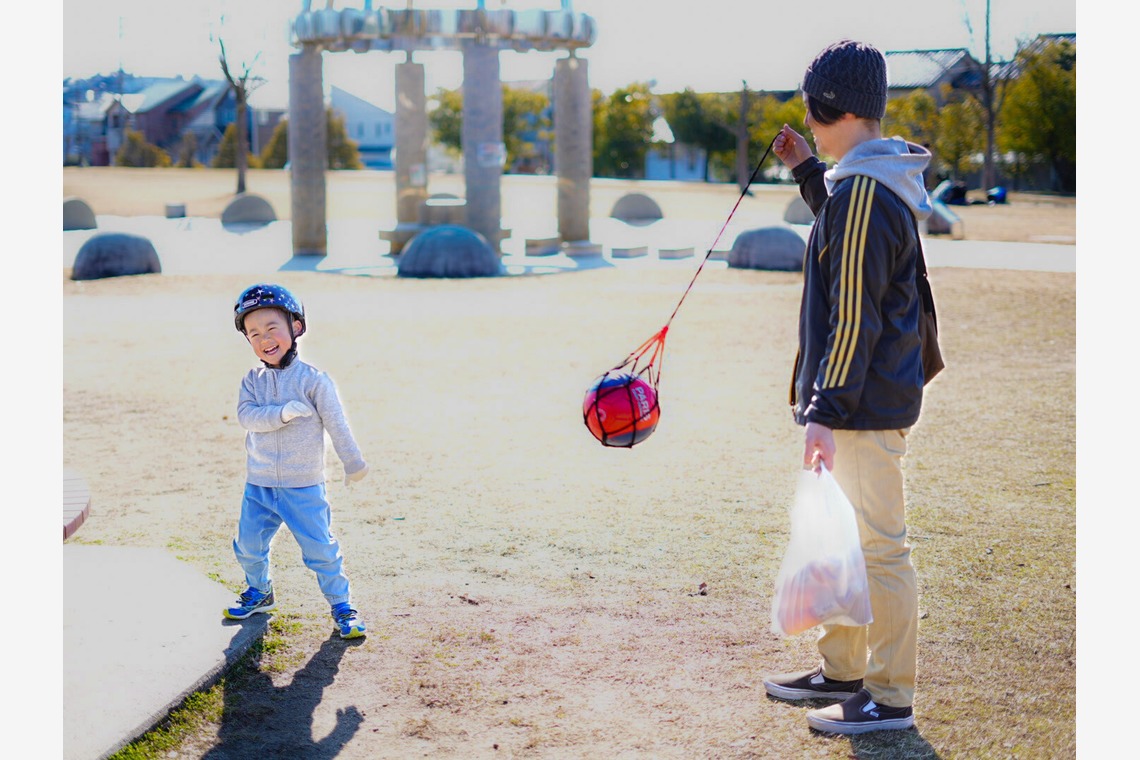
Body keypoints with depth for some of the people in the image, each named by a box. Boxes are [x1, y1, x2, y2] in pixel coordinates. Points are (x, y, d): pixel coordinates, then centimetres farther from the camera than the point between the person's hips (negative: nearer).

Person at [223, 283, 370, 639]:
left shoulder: (312, 379, -9)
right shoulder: (252, 380, 1)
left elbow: (336, 423, -4)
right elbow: (246, 416, -14)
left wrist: (353, 464, 0)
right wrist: (283, 413, -27)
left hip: (304, 487, -4)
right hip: (259, 486, 4)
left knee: (321, 549, -2)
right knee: (248, 547, 12)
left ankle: (341, 605, 15)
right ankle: (259, 592, 38)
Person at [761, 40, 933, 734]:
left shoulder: (862, 193, -19)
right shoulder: (880, 182, 12)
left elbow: (854, 318, -23)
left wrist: (827, 411, -24)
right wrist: (806, 170, 30)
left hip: (866, 408, -11)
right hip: (865, 400, 11)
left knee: (880, 547, -3)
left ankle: (891, 698, 6)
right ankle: (842, 671, 32)